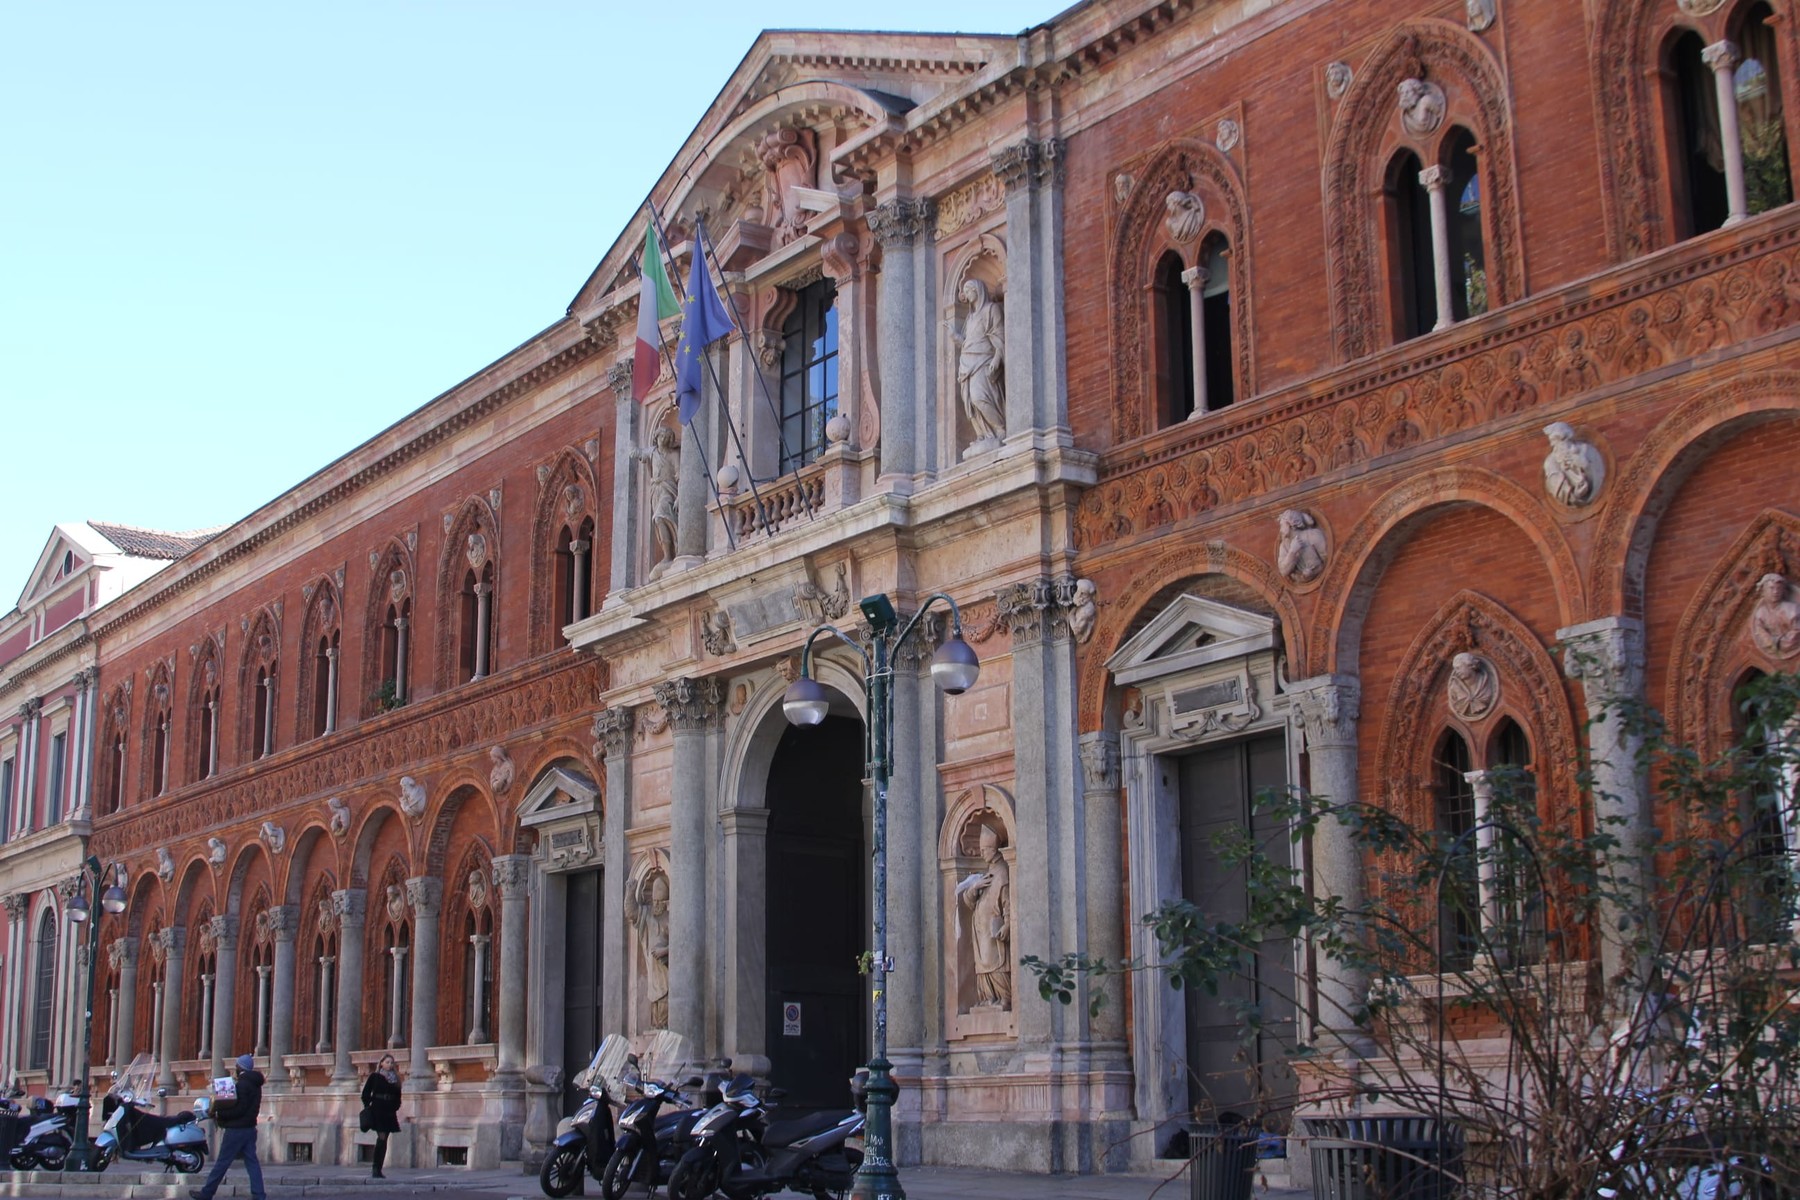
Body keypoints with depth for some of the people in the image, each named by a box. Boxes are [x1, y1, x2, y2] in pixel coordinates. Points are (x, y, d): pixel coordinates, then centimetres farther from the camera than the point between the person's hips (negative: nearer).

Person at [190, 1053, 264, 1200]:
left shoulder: (243, 1084, -15)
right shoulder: (254, 1084, 14)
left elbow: (238, 1109, -23)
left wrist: (218, 1114, -17)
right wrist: (221, 1111, 9)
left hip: (236, 1129, -9)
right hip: (250, 1128, 9)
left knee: (222, 1162, -1)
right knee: (251, 1161, 5)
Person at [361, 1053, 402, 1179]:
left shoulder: (395, 1079, 12)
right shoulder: (374, 1076, 1)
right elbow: (366, 1093, 3)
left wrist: (395, 1108, 5)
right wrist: (368, 1106, -4)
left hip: (389, 1113, 4)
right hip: (377, 1111, -4)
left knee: (383, 1140, 4)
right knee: (382, 1138, -14)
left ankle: (377, 1170, 8)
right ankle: (376, 1170, -10)